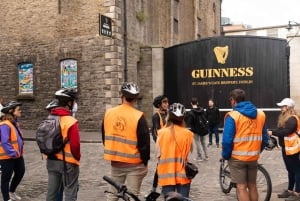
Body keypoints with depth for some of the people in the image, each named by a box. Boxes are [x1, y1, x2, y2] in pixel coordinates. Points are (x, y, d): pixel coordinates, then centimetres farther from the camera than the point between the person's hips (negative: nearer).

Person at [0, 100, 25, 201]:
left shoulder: (15, 123, 9)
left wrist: (18, 152, 13)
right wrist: (12, 153, -25)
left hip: (18, 155, 10)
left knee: (20, 172, 20)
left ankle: (11, 192, 41)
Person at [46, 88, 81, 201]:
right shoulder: (70, 121, -19)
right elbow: (75, 144, -21)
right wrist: (77, 157, -3)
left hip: (51, 161, 7)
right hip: (67, 162, -7)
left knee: (52, 192, 16)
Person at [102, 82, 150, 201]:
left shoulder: (108, 113, -1)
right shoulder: (138, 117, -16)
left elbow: (104, 137, 10)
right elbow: (144, 143, -13)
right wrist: (145, 161, 0)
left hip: (115, 162, 4)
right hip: (134, 165, -4)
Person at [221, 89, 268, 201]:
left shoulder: (232, 116, -15)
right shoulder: (260, 114, 2)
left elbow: (227, 140, -17)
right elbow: (265, 138, 8)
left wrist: (225, 155, -2)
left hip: (237, 157, -5)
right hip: (253, 157, 5)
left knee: (241, 187, 2)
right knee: (252, 185, 17)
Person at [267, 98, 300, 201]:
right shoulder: (284, 117, 14)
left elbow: (286, 131, -28)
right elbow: (280, 129, 14)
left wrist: (272, 132, -23)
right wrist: (271, 131, -1)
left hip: (291, 147, -10)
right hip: (285, 147, 10)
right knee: (290, 170, 17)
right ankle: (290, 190, 26)